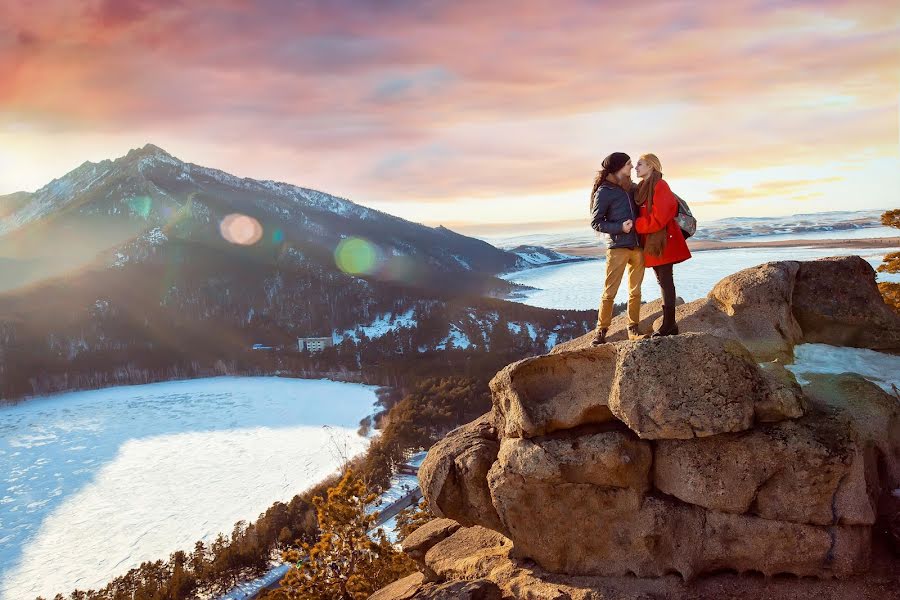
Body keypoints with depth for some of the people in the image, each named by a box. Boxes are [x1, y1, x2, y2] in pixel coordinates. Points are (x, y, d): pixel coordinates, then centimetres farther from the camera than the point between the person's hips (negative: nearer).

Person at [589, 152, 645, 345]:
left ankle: (633, 328, 17)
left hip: (638, 246, 6)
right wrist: (620, 227, -17)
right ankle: (601, 331, 2)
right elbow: (595, 222, -6)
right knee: (609, 291, -6)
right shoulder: (604, 191, -4)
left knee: (635, 291, 8)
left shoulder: (632, 187, 13)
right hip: (617, 248, -6)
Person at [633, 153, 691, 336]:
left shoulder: (660, 186, -10)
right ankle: (670, 325, 15)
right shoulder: (643, 188, 15)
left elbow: (658, 217, -18)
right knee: (662, 281, 10)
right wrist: (635, 225, 1)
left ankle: (668, 324, -3)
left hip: (662, 241, -9)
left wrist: (635, 225, -13)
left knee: (666, 281, -6)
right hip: (651, 243, 9)